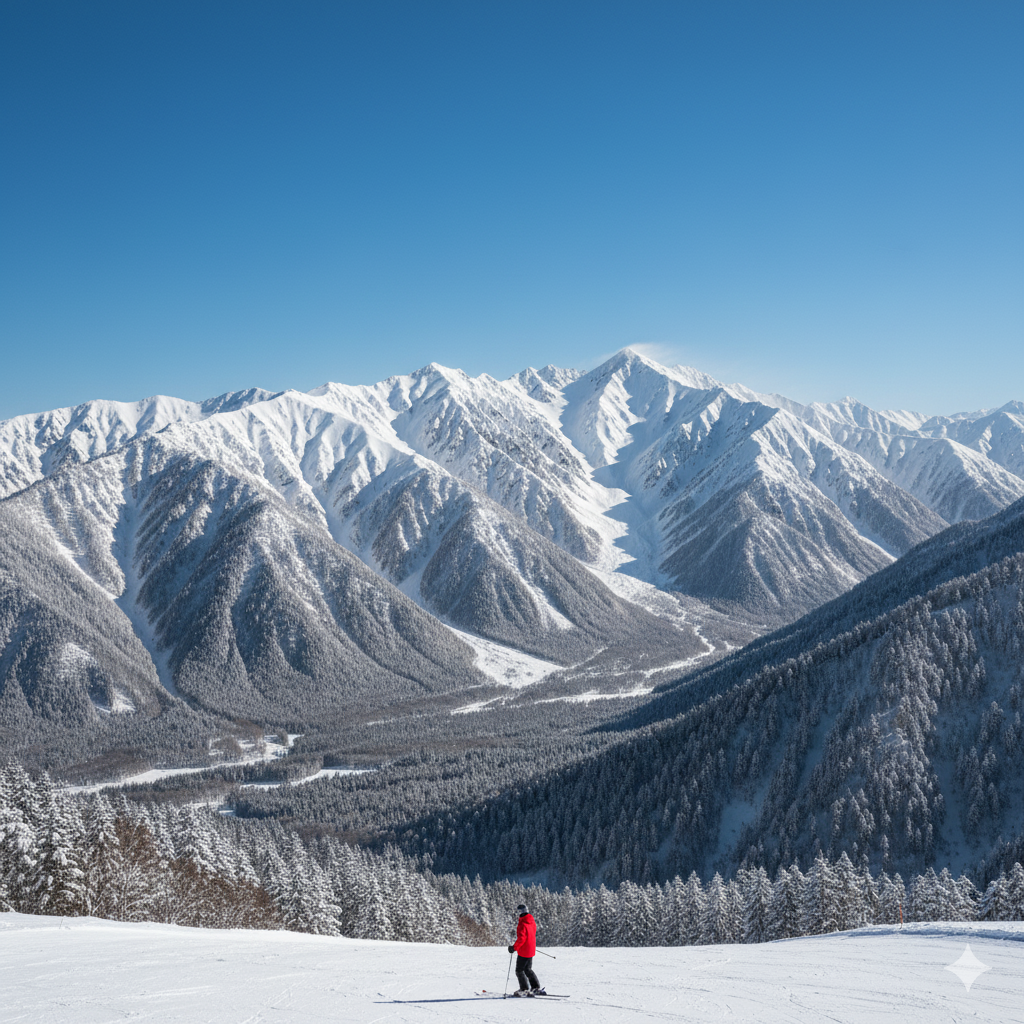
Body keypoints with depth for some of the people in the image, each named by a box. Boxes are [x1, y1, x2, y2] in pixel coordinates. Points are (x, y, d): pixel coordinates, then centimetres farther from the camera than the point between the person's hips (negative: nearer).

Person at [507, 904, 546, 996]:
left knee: (519, 970, 3)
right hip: (531, 950, 9)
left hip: (524, 951, -9)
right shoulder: (532, 922, 6)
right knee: (528, 969, 19)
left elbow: (521, 938, -26)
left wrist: (514, 947, -18)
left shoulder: (522, 924, -21)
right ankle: (536, 988, 18)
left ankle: (524, 989, 2)